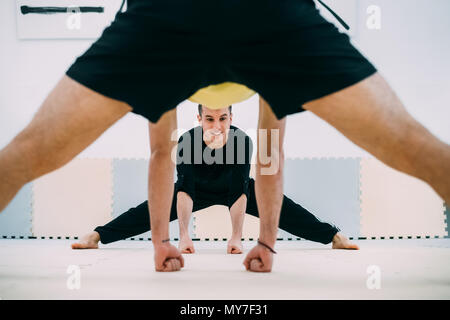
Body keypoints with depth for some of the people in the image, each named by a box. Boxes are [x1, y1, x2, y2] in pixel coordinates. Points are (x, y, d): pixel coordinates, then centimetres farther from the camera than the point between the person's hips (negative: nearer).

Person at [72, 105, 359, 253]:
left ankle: (335, 236, -4)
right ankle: (96, 236, -4)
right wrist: (184, 235, -49)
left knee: (281, 207, -12)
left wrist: (236, 237, -44)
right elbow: (184, 190, -41)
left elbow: (239, 193, -38)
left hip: (233, 188, 0)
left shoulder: (243, 140, -37)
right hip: (199, 189, 0)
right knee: (152, 211, -12)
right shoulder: (187, 141, -36)